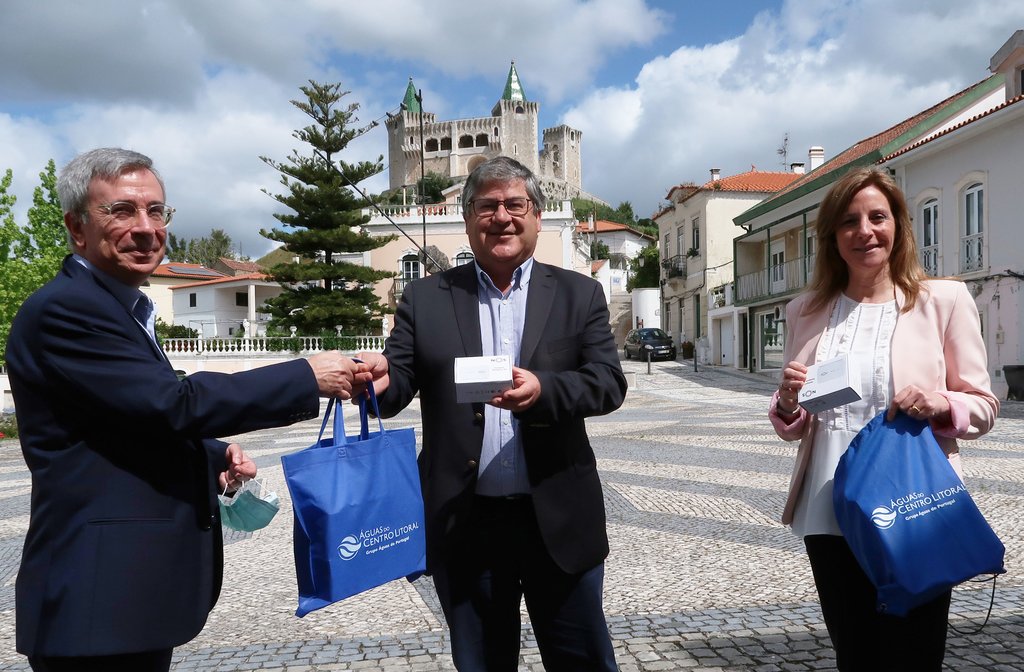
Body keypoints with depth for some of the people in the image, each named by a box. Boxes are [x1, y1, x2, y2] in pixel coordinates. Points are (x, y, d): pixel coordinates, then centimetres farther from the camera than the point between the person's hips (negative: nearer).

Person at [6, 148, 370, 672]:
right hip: (101, 599, -9)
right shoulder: (64, 309, -17)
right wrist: (308, 376, -19)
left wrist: (214, 456, 2)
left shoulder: (120, 308, 14)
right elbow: (174, 403, -24)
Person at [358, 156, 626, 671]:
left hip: (558, 522, 0)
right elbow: (400, 383, -2)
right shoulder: (425, 299, 4)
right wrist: (380, 379, -26)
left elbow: (609, 381, -6)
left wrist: (544, 389, -26)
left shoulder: (579, 294, 3)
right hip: (463, 525, 1)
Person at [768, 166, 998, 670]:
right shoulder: (805, 312, 6)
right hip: (831, 517, 3)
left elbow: (984, 406, 1)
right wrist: (787, 404, -10)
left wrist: (941, 405, -20)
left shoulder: (945, 300, -2)